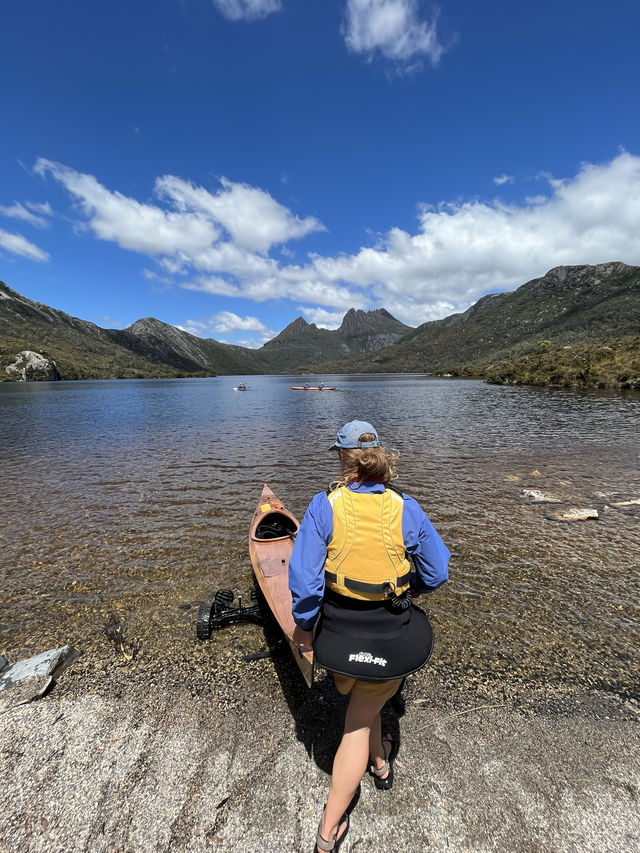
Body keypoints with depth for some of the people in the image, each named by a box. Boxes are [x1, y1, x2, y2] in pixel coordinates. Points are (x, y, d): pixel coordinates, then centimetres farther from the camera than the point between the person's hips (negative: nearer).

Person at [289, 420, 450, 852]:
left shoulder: (324, 505, -19)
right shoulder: (405, 508, -15)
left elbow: (303, 575, -19)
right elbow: (438, 571, -4)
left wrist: (304, 625, -3)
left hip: (339, 631, 1)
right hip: (391, 634, -1)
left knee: (362, 700, 35)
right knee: (359, 721, 22)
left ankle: (380, 763, 65)